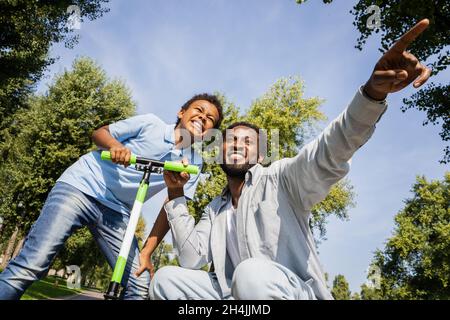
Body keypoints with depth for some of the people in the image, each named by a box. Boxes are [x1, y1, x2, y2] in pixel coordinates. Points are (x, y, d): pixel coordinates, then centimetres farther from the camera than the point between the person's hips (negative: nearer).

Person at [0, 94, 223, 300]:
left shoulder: (193, 163, 3)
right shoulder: (150, 123, -3)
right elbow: (99, 133, 4)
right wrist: (114, 144, -19)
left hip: (116, 213, 3)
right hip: (81, 187, -3)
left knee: (140, 287, -5)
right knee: (31, 267, -18)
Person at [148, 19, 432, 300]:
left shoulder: (279, 178, -2)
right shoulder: (215, 210, 15)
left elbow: (329, 154, -20)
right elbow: (192, 258, 4)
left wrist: (373, 92, -38)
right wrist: (176, 195, -1)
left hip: (297, 293, -5)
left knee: (251, 274, -38)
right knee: (166, 279, -9)